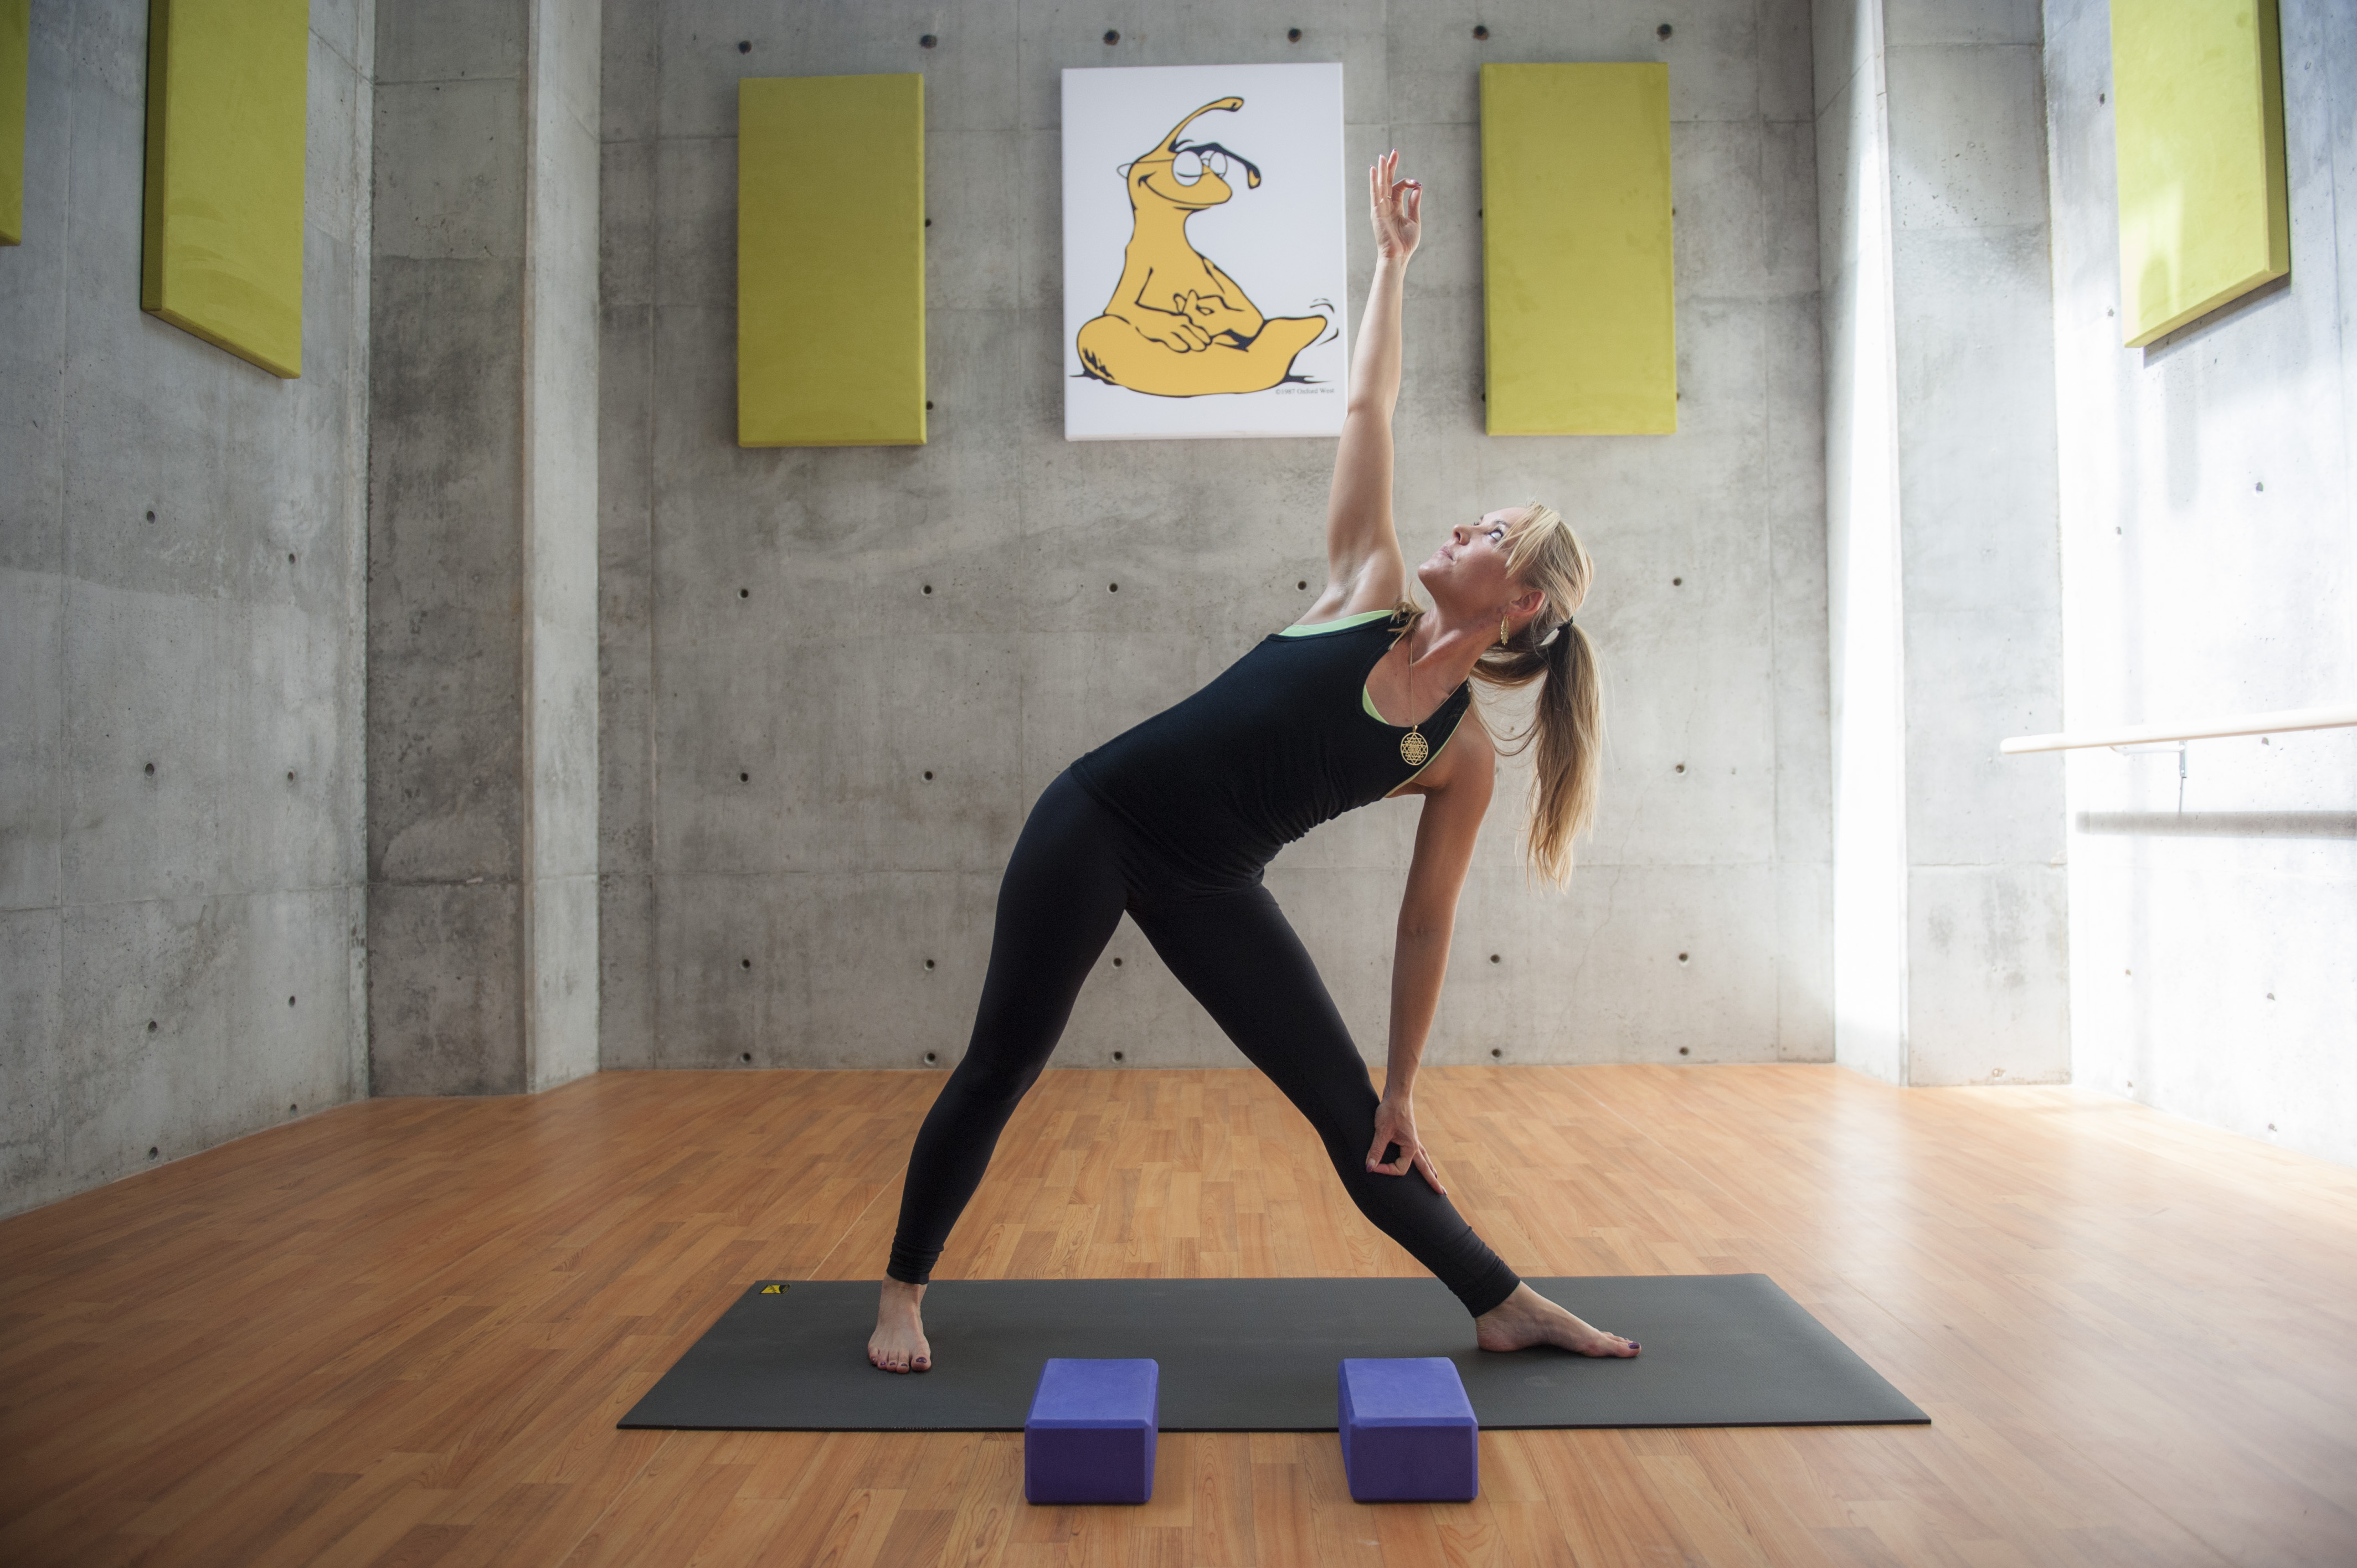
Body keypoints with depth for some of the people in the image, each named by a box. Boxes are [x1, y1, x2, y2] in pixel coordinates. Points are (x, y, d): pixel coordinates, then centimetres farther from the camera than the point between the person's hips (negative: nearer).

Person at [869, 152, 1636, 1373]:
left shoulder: (1463, 759, -1)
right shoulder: (1368, 595, -1)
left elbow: (1425, 925, 4)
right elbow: (1368, 407, 4)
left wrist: (1402, 1092, 6)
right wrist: (1392, 258, 15)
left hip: (1210, 888, 1)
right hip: (1099, 819, 0)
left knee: (1351, 1112, 4)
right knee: (1002, 1066, 4)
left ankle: (1505, 1308, 23)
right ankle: (902, 1292, 24)